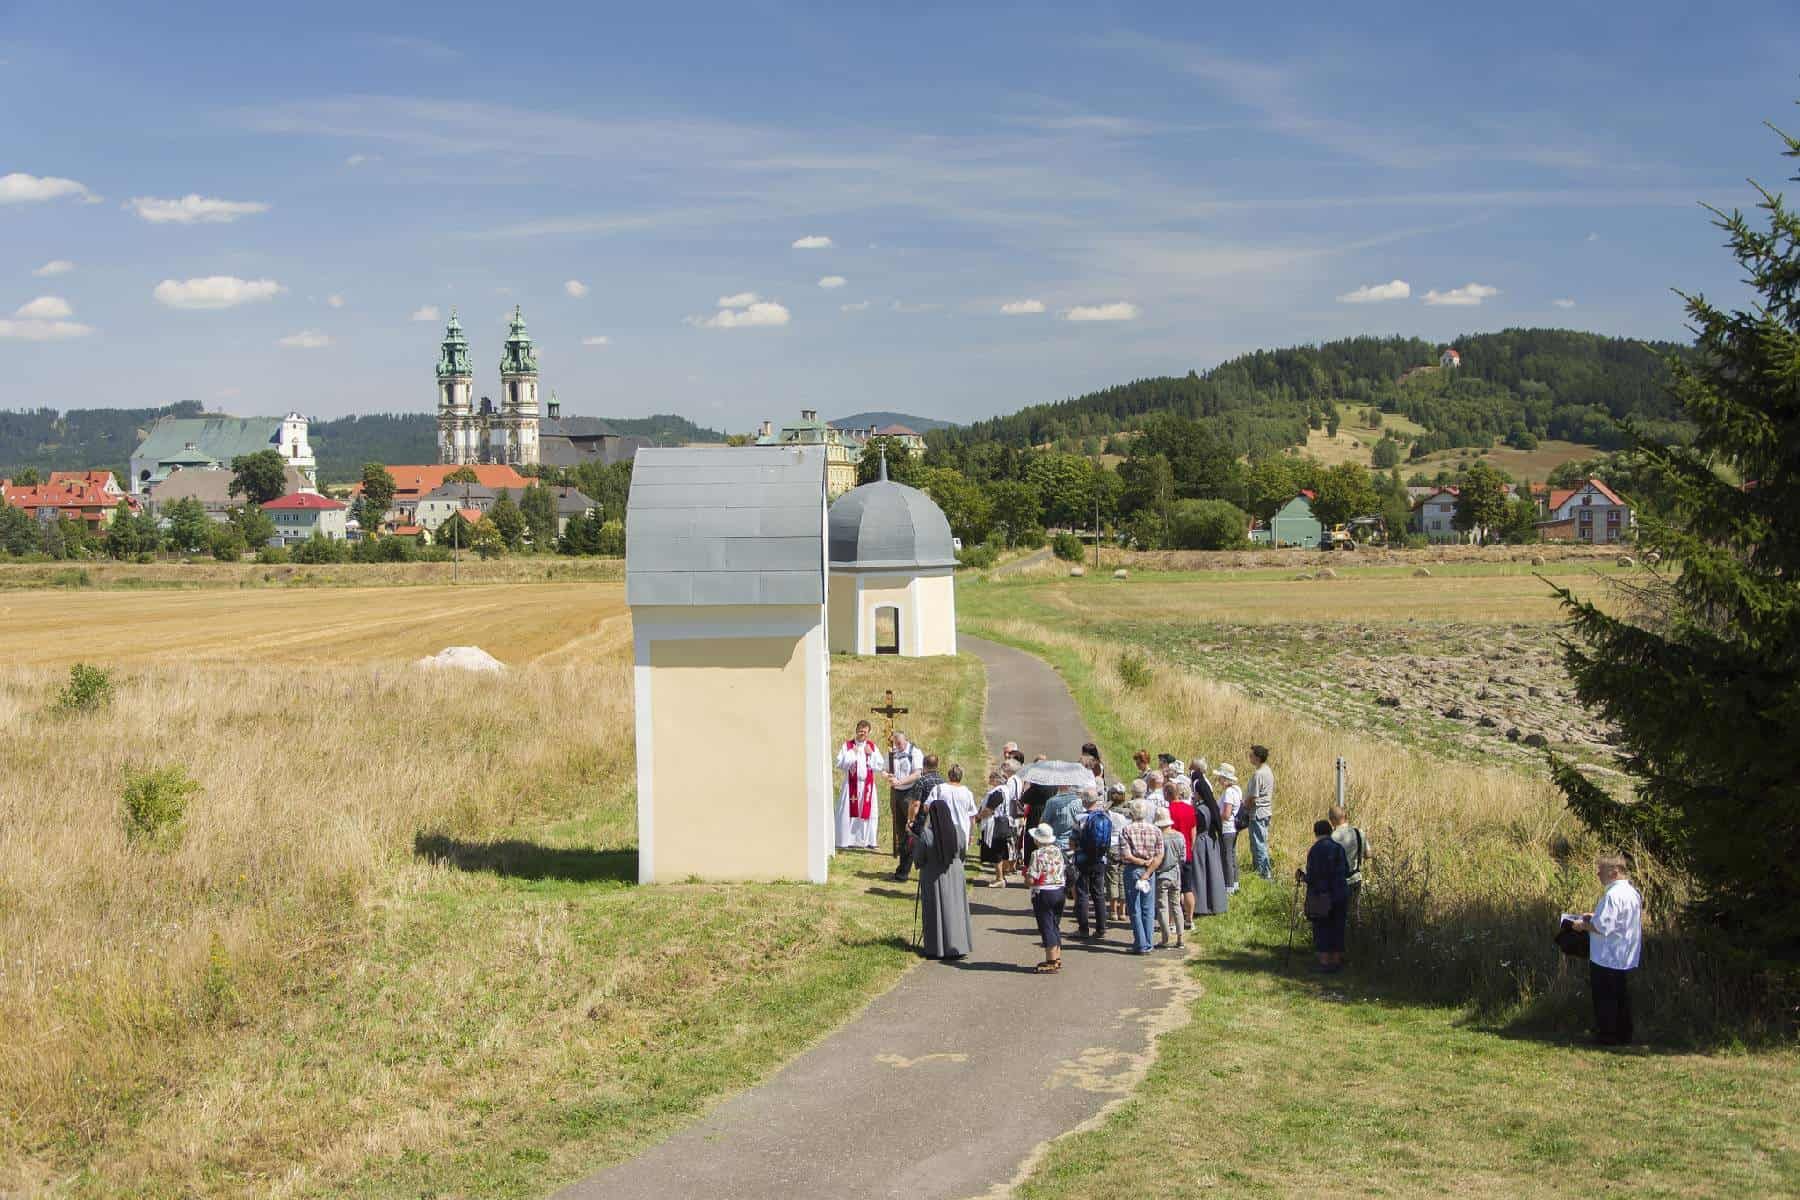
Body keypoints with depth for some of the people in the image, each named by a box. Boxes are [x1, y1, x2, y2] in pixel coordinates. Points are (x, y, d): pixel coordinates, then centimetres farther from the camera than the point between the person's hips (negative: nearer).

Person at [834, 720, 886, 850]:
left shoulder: (872, 747, 9)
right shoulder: (847, 746, 2)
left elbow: (880, 765, 4)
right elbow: (840, 763, -7)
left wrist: (871, 754, -7)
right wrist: (852, 754, -14)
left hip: (867, 785, 3)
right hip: (851, 784, -3)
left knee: (867, 812, 3)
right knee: (848, 813, -5)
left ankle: (865, 840, 9)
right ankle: (845, 841, -3)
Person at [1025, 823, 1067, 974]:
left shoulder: (1037, 854, -16)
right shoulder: (1058, 851, 5)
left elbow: (1031, 879, -19)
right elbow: (1065, 873, 9)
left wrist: (1025, 872, 0)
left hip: (1043, 894, -7)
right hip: (1060, 892, 7)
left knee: (1046, 927, 0)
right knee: (1055, 926, 18)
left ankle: (1051, 962, 1)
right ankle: (1057, 958, 24)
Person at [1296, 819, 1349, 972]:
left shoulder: (1315, 850, -14)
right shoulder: (1339, 848, 4)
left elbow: (1312, 876, -17)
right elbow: (1346, 872, 9)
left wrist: (1301, 877, 2)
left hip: (1321, 896, -5)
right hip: (1341, 893, 5)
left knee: (1321, 929, 4)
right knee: (1337, 928, 13)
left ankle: (1325, 963, 4)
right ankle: (1337, 962, 19)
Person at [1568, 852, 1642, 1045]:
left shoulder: (1613, 895, -22)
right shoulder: (1632, 893, 10)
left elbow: (1603, 927, -25)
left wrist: (1583, 925, -10)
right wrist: (1595, 916, 16)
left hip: (1607, 958, -9)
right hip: (1625, 959, 9)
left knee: (1605, 1000, 2)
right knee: (1622, 998, 15)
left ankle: (1607, 1036, 7)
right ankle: (1624, 1035, 21)